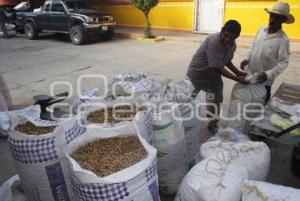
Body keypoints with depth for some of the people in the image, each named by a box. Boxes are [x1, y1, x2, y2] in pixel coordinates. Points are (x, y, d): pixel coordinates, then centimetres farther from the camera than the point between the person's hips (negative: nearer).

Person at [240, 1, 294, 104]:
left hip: (264, 79, -5)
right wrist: (247, 59, -3)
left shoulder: (283, 39, -18)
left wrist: (268, 74, -34)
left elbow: (284, 62, -21)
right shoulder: (261, 29, -1)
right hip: (250, 73, 5)